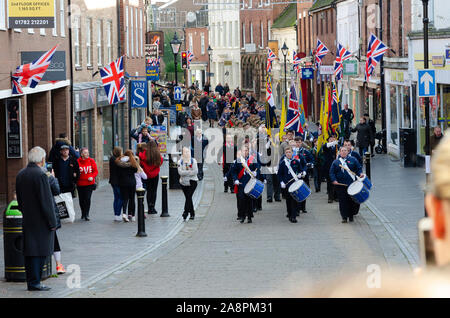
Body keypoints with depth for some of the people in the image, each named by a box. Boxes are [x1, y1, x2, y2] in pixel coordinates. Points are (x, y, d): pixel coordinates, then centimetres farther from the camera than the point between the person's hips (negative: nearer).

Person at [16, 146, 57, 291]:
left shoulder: (20, 174, 8)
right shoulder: (40, 175, -17)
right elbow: (46, 201, -17)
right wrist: (52, 222, -12)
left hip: (27, 220, 8)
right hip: (40, 220, -8)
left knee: (29, 251, 11)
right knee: (40, 252, -3)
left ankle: (31, 281, 16)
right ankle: (34, 282, -3)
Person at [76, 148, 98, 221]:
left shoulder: (91, 161, 2)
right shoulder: (78, 161, -3)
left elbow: (96, 171, 5)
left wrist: (92, 177, -11)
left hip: (89, 183, 0)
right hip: (80, 184, 0)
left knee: (87, 198, -9)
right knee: (81, 199, 7)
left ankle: (86, 214, 0)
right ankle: (83, 213, 28)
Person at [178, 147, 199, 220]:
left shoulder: (193, 161, -1)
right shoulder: (180, 162, 2)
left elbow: (195, 171, -9)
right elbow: (180, 172, -10)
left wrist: (185, 173, -12)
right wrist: (190, 172, -17)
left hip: (192, 182, -2)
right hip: (184, 182, 2)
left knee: (189, 197, -15)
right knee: (188, 197, 7)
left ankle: (186, 212, -22)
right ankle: (192, 214, 16)